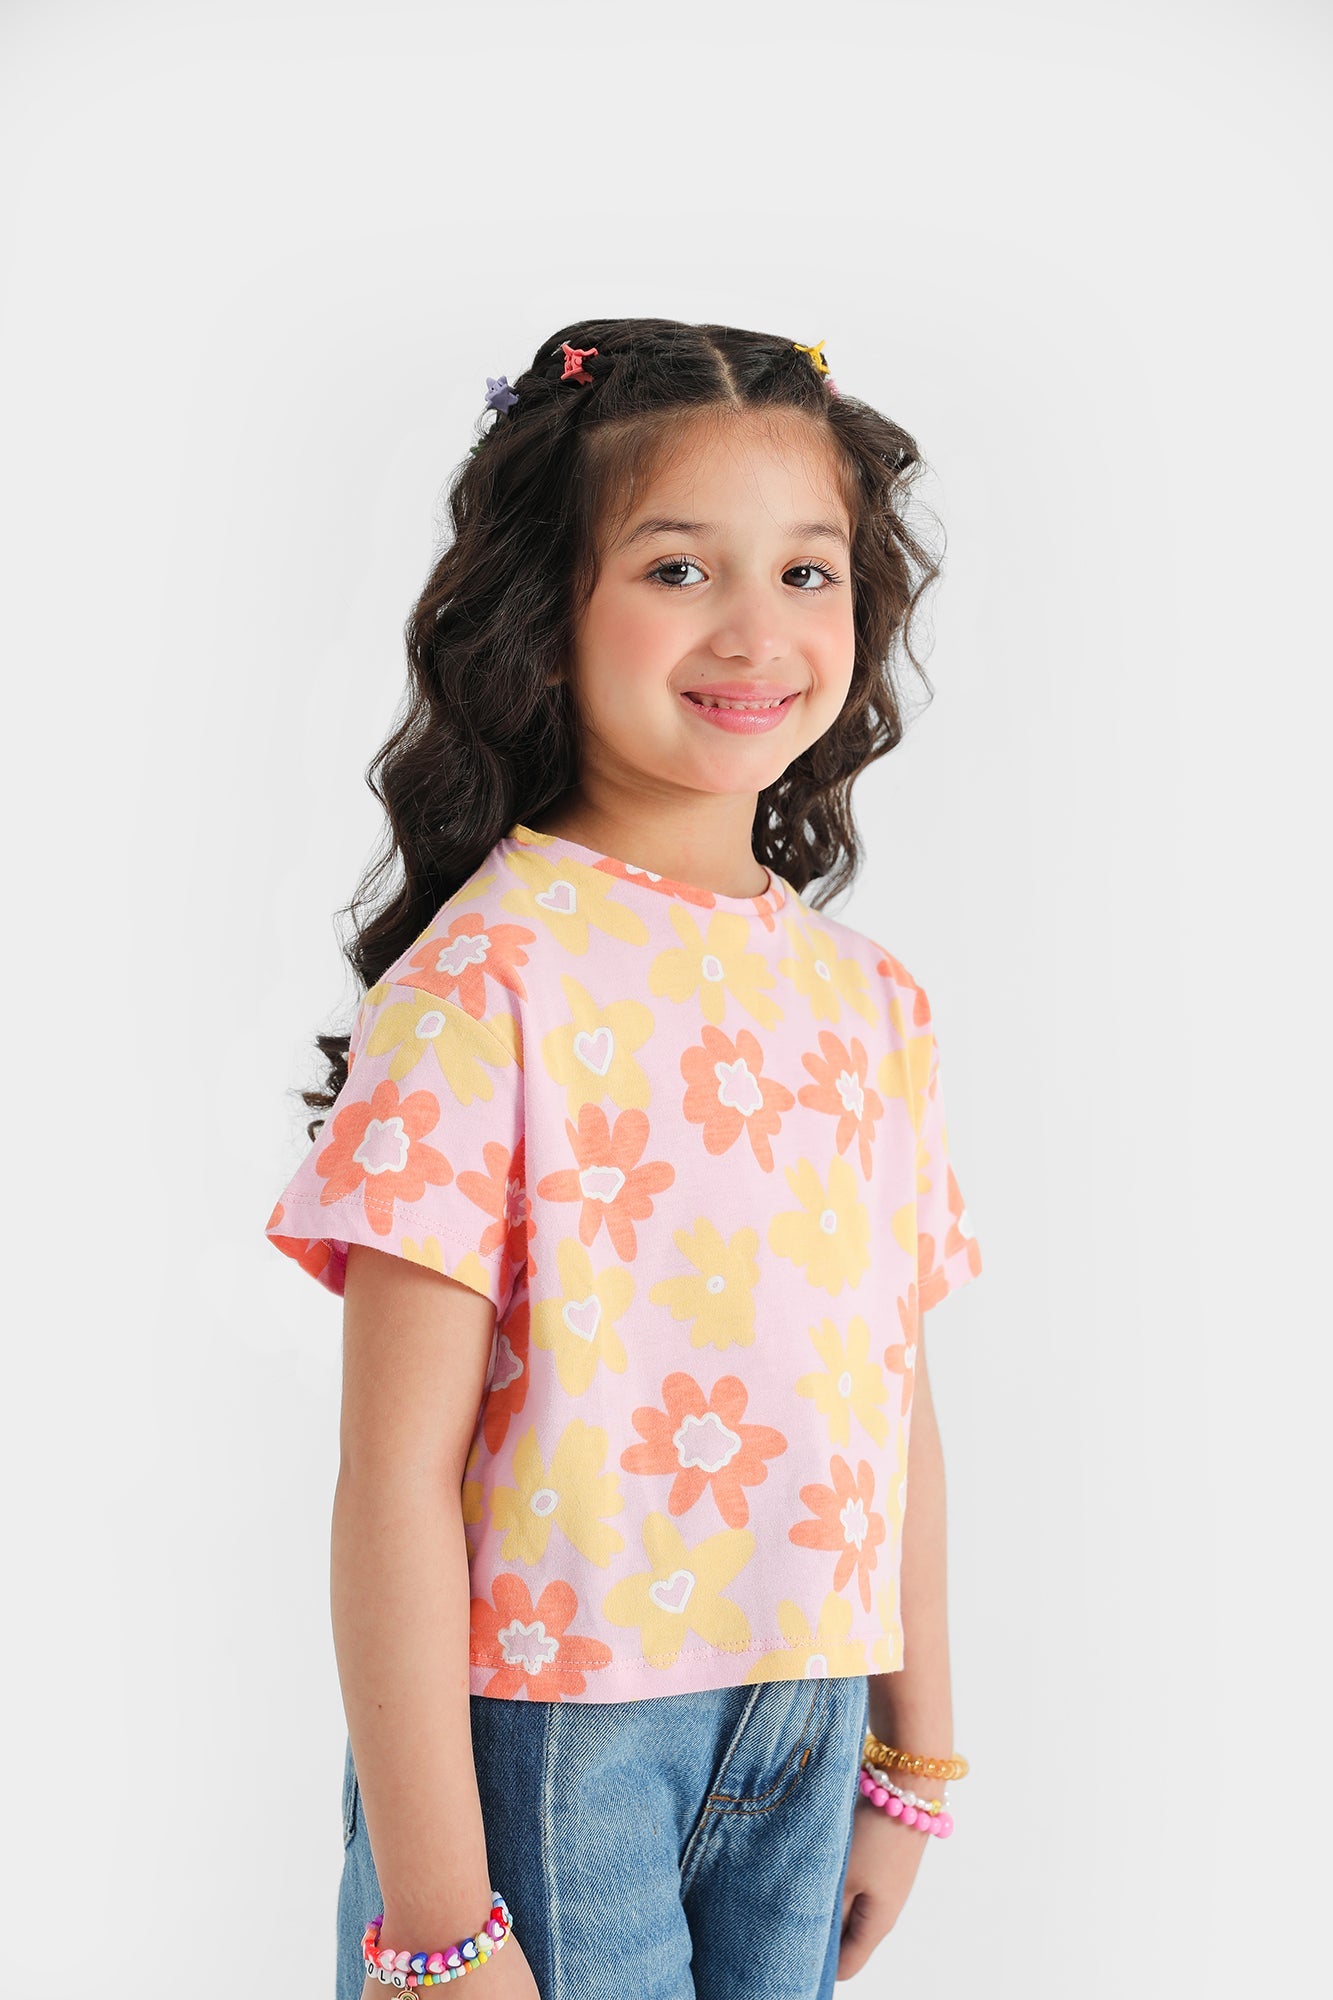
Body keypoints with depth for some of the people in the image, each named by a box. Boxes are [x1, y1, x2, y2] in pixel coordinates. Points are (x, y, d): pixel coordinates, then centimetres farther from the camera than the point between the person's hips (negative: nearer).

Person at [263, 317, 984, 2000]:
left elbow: (898, 1409, 11)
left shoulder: (870, 1000, 5)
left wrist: (913, 1761, 15)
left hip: (803, 1734, 5)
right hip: (545, 1730, -5)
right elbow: (397, 1470, -16)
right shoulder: (487, 980, -15)